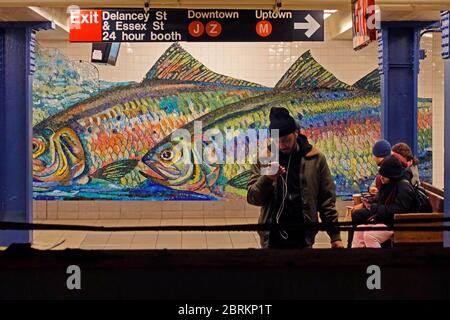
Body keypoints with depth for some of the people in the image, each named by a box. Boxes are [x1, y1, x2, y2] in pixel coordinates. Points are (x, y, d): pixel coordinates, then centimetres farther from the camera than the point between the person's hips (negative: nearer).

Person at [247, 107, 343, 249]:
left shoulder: (315, 158, -1)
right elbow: (252, 197, -2)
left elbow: (327, 200, 3)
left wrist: (335, 235, -1)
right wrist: (267, 179, -21)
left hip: (303, 237, 0)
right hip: (273, 237, 1)